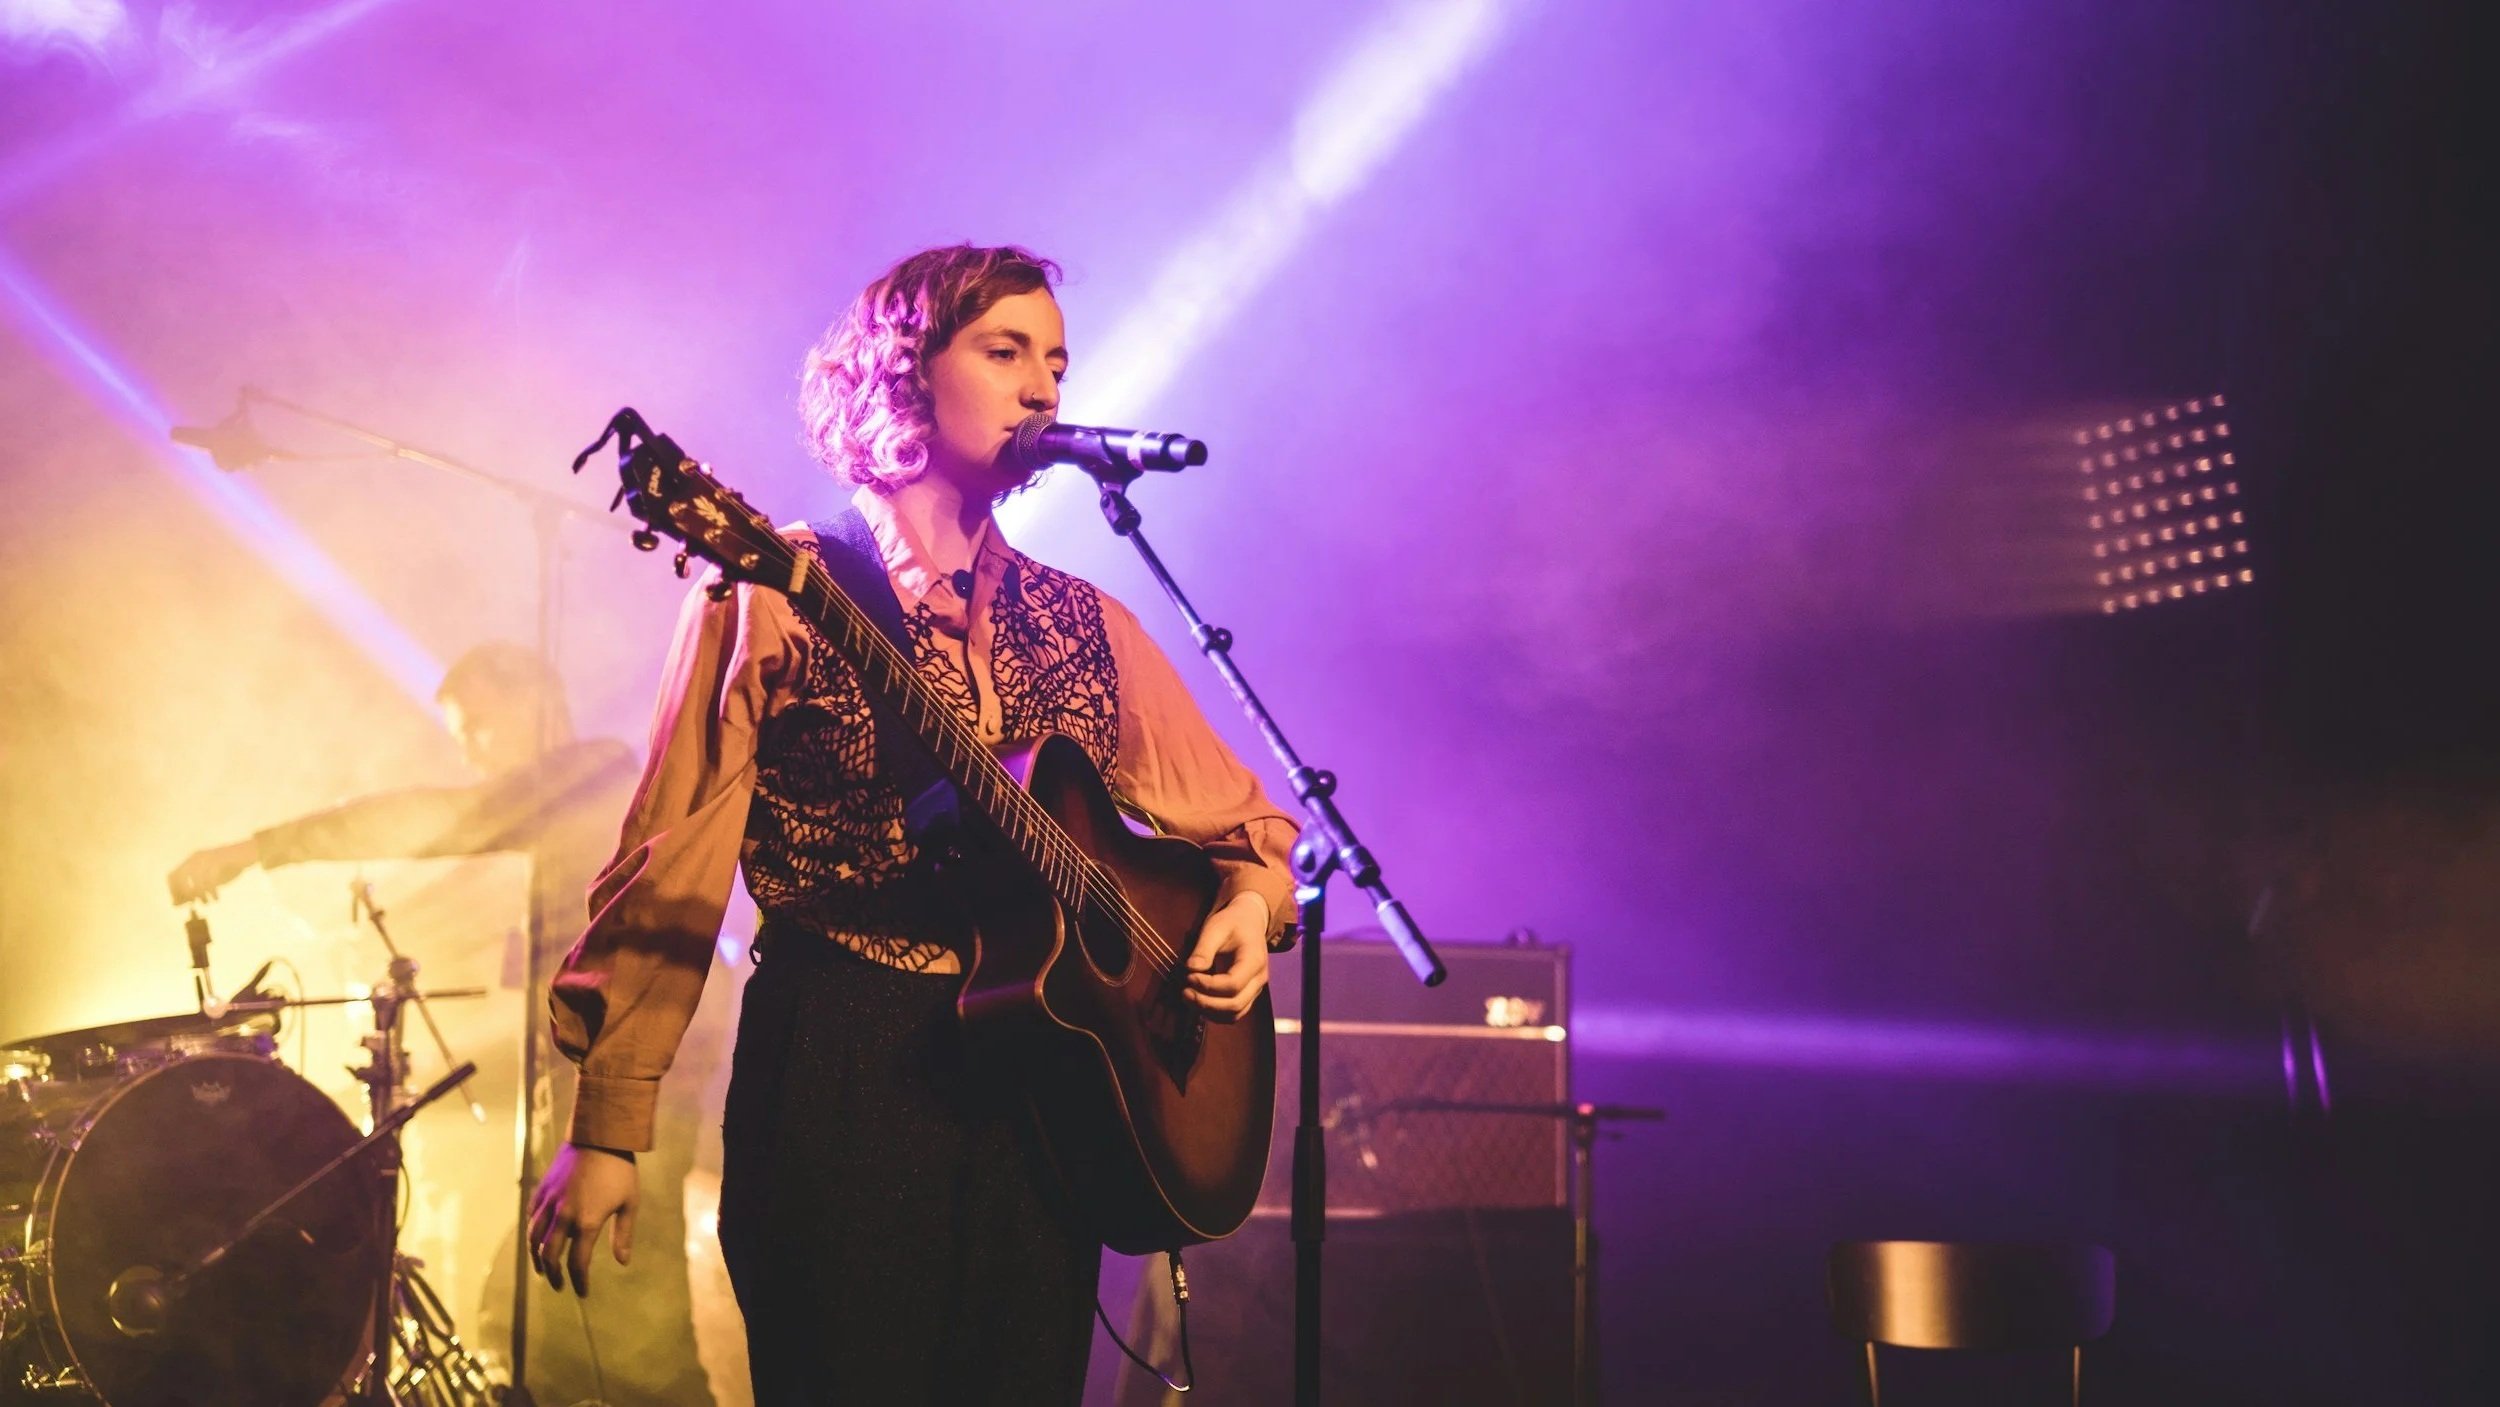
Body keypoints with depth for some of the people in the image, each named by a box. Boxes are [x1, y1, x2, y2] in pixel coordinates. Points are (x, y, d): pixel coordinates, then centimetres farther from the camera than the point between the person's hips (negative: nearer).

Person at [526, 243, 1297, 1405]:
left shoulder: (1083, 625, 12)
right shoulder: (778, 595, -2)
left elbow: (1240, 819, 19)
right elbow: (674, 867, -6)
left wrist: (1251, 902, -4)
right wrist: (606, 1130, -11)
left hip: (1043, 1077, 5)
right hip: (839, 1067, -4)